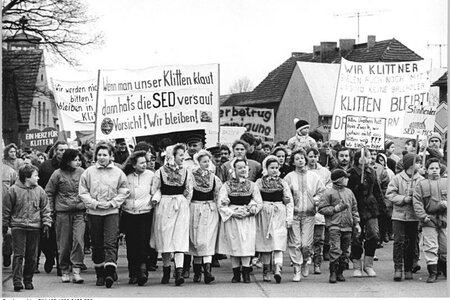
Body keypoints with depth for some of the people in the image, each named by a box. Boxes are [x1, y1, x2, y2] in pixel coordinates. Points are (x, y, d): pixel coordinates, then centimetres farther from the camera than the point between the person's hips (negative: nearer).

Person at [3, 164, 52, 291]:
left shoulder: (39, 191, 6)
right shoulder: (13, 190, -3)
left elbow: (45, 209, 11)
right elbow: (6, 209, 4)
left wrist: (46, 223, 4)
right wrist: (4, 225, 6)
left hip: (34, 228, 3)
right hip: (18, 227, -3)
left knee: (32, 257, 7)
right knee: (18, 255, -8)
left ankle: (28, 280, 18)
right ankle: (17, 281, -10)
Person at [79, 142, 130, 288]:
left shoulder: (118, 172, 5)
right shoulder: (88, 172, 5)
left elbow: (124, 192, 7)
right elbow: (83, 192, 5)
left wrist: (112, 203, -6)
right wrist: (94, 203, -8)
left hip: (112, 212, -1)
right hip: (94, 212, 1)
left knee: (111, 243, -13)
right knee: (97, 245, 6)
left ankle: (110, 272, -22)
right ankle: (100, 274, 16)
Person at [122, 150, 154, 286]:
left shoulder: (150, 175, 1)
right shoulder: (126, 176, 2)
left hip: (145, 214, -1)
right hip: (128, 215, 1)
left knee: (143, 243, -13)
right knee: (131, 245, 3)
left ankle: (142, 269, -14)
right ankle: (133, 274, 11)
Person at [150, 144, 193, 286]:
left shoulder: (186, 172, 4)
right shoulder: (160, 171, -3)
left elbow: (189, 192, 10)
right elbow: (155, 190, 3)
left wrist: (182, 204, 7)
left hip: (181, 207, 1)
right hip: (163, 206, -1)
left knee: (180, 238, -8)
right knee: (164, 238, 4)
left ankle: (179, 271, -17)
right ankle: (166, 271, 18)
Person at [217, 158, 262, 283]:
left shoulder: (251, 185, 7)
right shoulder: (227, 186, 2)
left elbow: (259, 202, 6)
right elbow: (221, 204, -2)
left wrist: (249, 211, -9)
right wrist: (232, 212, -13)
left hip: (248, 219, 1)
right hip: (231, 218, -1)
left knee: (247, 245, -7)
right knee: (234, 246, -1)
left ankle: (246, 273, -2)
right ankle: (236, 274, 6)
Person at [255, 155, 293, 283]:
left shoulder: (283, 183, 7)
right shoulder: (259, 183, 5)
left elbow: (290, 201, 6)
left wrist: (289, 217, 0)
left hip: (279, 216, 0)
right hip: (263, 215, 0)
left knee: (278, 243, -11)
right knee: (265, 243, 4)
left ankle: (277, 269, -22)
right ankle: (265, 271, 12)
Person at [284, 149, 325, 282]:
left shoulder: (313, 176, 9)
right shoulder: (289, 177, 4)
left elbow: (322, 191, 14)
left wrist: (317, 199, -3)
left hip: (309, 214, 1)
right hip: (294, 214, -1)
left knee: (306, 244, -4)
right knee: (294, 243, -6)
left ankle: (305, 262, 26)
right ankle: (297, 270, 1)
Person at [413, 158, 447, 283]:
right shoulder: (421, 185, 6)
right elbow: (417, 202, -1)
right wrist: (423, 216, -12)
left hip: (445, 220, 2)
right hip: (429, 220, -2)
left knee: (445, 247, 7)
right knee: (430, 247, -8)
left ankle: (445, 269, 27)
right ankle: (432, 272, -4)